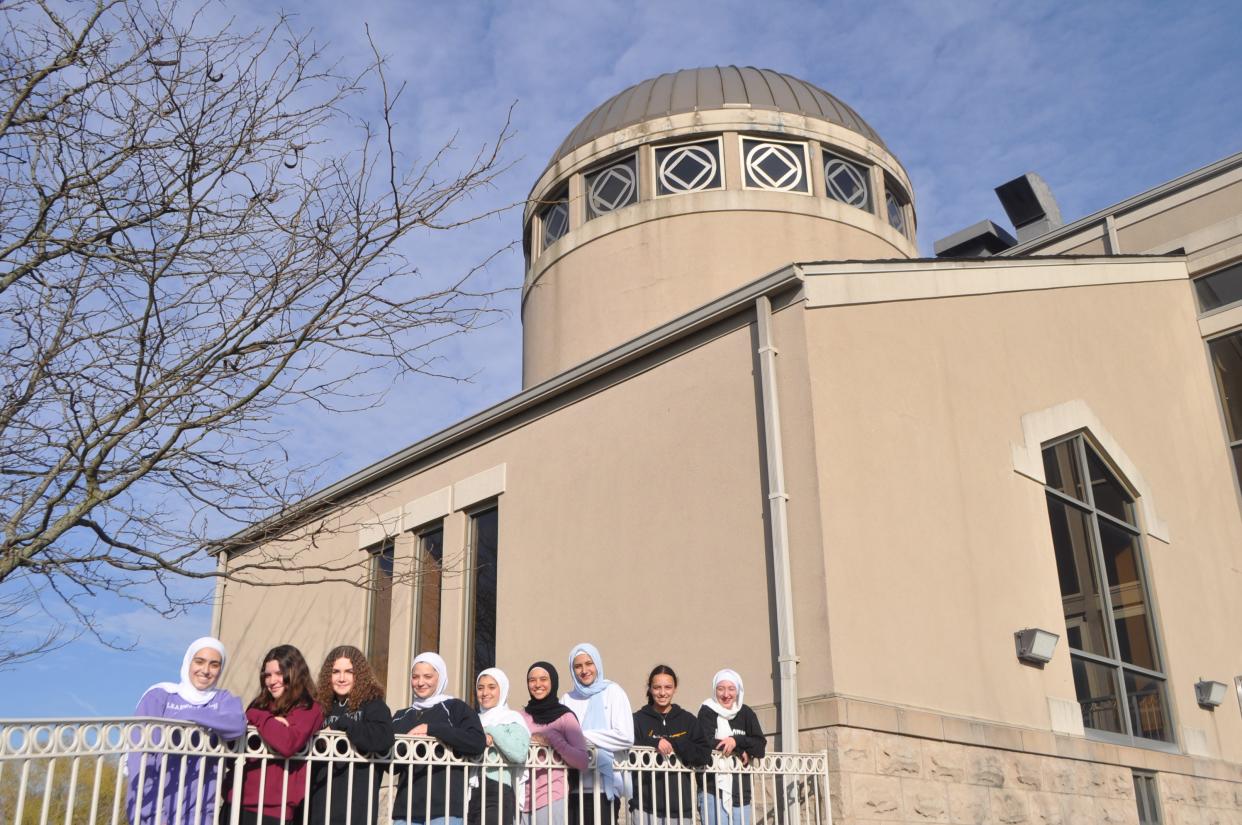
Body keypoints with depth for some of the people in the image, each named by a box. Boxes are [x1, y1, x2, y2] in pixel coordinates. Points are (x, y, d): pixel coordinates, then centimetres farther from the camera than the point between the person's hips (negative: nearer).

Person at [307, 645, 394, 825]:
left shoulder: (373, 704, -2)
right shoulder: (322, 706, 12)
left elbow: (383, 739, -22)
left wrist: (340, 724, -15)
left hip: (357, 810, -5)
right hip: (320, 808, 5)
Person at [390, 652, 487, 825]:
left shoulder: (456, 708, 3)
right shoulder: (401, 717, 18)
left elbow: (478, 743, -13)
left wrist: (431, 729, -13)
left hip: (445, 806, -5)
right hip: (406, 807, 5)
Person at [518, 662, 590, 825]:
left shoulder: (565, 717, -1)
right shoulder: (522, 716, 10)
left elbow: (583, 761, -8)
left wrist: (553, 739, -17)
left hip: (552, 798, -3)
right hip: (523, 798, 3)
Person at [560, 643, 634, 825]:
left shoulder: (612, 692, 5)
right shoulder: (567, 699, 15)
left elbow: (626, 737, -7)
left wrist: (583, 736, -8)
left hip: (604, 786, -3)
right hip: (574, 786, 3)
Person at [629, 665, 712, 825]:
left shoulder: (688, 720, 8)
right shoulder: (638, 719, 4)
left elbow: (705, 756, 1)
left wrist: (674, 743, -10)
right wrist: (654, 744, -16)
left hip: (680, 805, 2)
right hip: (646, 806, -2)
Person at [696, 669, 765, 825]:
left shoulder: (746, 714, 10)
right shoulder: (707, 712, 1)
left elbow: (761, 745, 0)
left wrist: (736, 741, -17)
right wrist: (741, 751, -9)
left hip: (741, 792, 4)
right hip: (713, 792, -4)